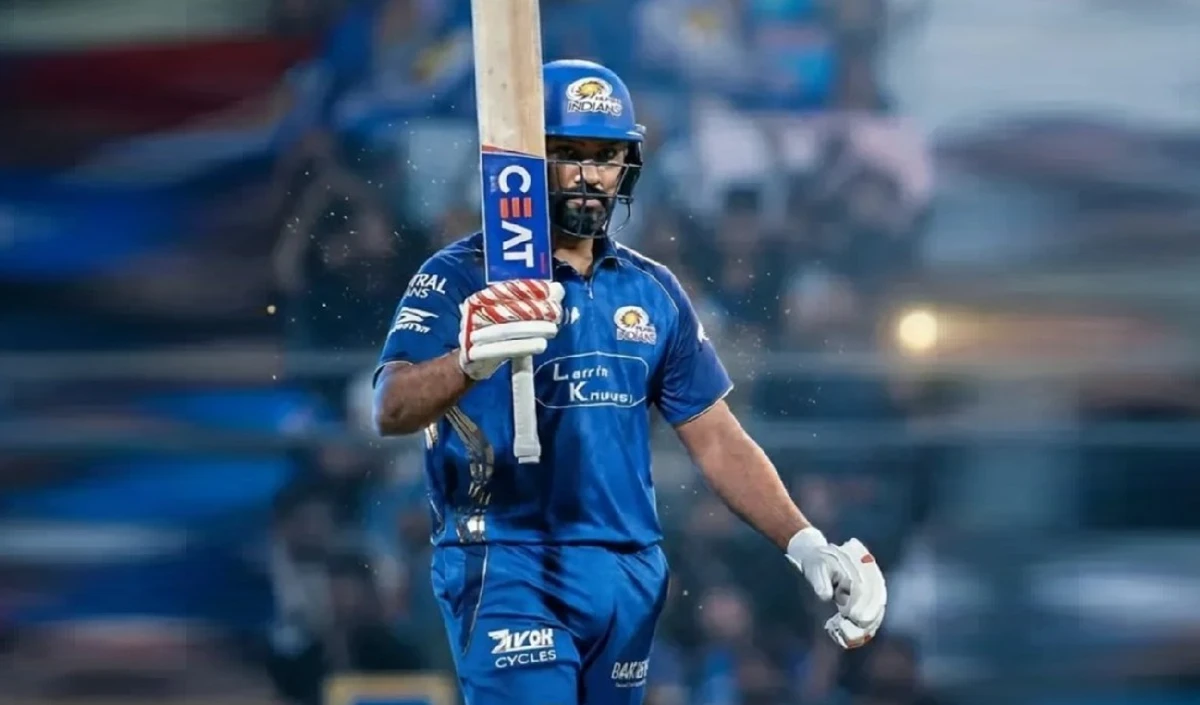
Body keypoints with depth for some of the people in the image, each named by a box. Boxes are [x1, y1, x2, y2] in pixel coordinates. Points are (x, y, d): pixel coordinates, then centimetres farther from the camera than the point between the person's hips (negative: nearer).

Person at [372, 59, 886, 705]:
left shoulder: (652, 293, 14)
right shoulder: (461, 278, -3)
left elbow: (716, 438, 15)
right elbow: (391, 410, -18)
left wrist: (807, 547, 1)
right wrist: (470, 362, -40)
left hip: (629, 580, 6)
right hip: (508, 572, -6)